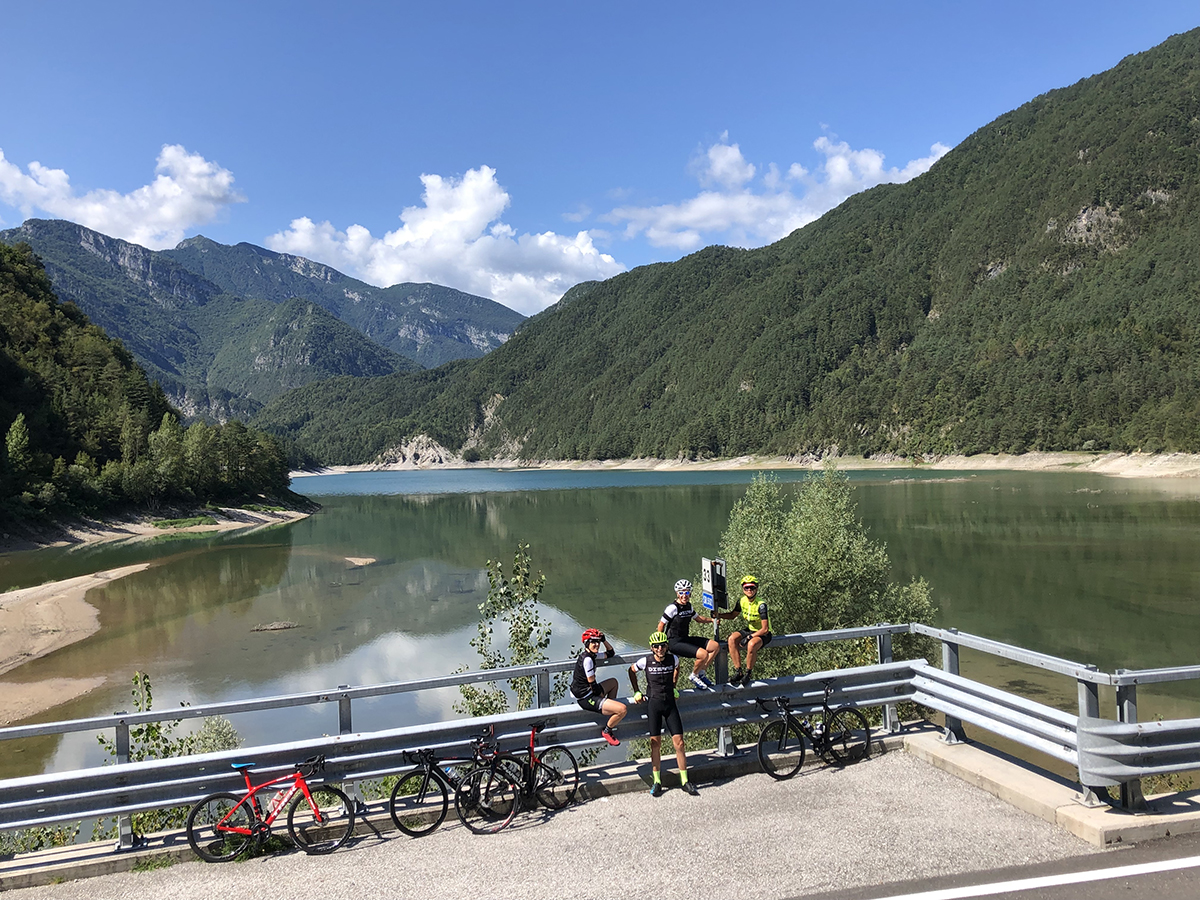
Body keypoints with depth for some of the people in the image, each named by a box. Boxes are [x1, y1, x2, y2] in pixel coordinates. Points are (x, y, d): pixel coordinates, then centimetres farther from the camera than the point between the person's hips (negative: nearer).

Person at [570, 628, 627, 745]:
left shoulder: (591, 655, 6)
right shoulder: (587, 659, -22)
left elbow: (610, 653, 22)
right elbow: (592, 684, -19)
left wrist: (604, 639, 7)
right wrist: (602, 696, -3)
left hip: (586, 692, 11)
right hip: (585, 699, -11)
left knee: (613, 682, 32)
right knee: (622, 709, -20)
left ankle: (612, 712, 32)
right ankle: (606, 732, 4)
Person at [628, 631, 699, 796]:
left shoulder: (673, 659, -4)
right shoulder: (646, 661, -8)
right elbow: (631, 671, 12)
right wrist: (637, 692, 10)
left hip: (670, 703, 1)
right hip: (653, 703, -1)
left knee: (679, 743, -3)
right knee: (655, 744, 0)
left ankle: (685, 782, 6)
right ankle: (657, 782, 11)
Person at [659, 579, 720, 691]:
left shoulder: (689, 606, 8)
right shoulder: (673, 608, -16)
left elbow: (698, 618, 25)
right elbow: (661, 625, -11)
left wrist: (712, 620, 14)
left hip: (685, 639, 9)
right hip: (674, 643, -9)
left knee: (715, 646, 3)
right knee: (703, 654, -26)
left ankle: (701, 673, 12)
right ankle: (694, 676, 1)